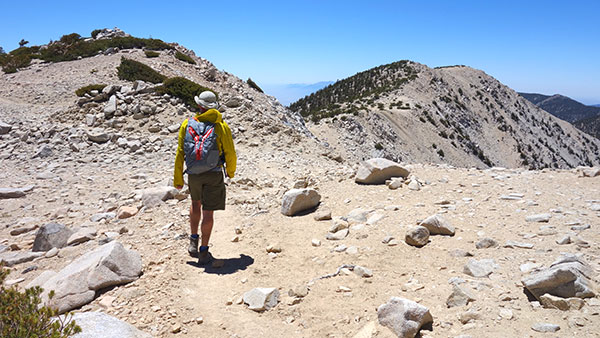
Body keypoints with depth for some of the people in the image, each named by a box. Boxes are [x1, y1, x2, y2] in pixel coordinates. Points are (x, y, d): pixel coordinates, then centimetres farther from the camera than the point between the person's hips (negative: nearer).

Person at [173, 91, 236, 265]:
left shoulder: (187, 125, -1)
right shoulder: (221, 126, -7)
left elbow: (180, 153, -1)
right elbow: (230, 154, -4)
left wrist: (178, 179, 6)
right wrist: (231, 171, 16)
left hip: (194, 173, 3)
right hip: (214, 174, -2)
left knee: (196, 203, 28)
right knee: (208, 212, 5)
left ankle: (193, 242, 24)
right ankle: (204, 252, 10)